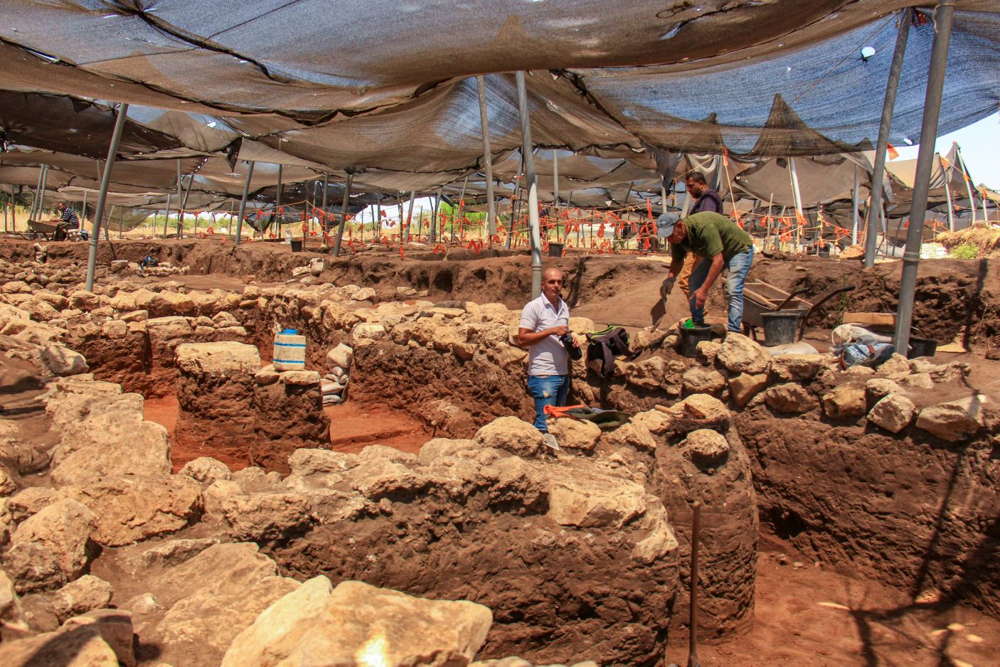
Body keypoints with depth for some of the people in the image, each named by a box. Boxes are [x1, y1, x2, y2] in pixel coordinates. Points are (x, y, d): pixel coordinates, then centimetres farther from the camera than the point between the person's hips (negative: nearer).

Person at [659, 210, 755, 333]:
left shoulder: (704, 227, -39)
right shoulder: (677, 237, -14)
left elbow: (718, 261, -40)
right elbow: (677, 262, 4)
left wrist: (704, 290, -41)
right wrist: (669, 279, -16)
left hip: (739, 249, -8)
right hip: (715, 252, 8)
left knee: (734, 291, -22)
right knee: (695, 282, 2)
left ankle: (733, 332, -21)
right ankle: (697, 325, 12)